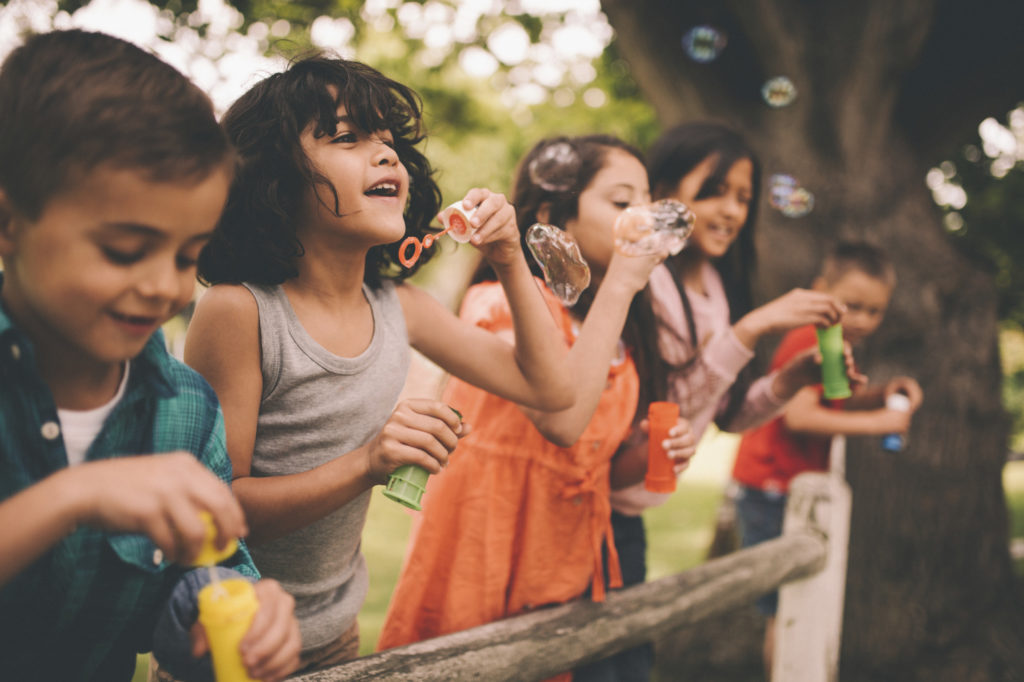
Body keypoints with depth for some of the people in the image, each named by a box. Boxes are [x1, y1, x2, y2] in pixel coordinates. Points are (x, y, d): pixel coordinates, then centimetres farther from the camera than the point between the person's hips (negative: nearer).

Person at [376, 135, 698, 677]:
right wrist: (618, 282, -26)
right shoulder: (501, 303, -13)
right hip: (484, 562, -6)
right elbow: (561, 420, -32)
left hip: (573, 566, 7)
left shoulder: (618, 331, 9)